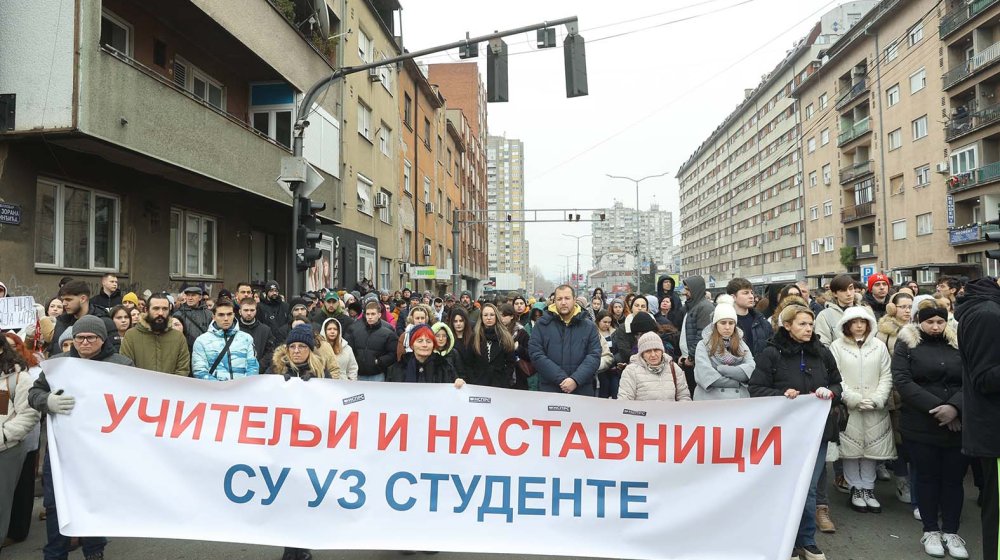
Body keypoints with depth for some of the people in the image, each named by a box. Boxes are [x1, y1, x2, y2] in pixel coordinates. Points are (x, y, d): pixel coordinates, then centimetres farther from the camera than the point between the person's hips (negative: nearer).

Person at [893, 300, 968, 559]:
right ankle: (931, 530, 20)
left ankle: (951, 531, 22)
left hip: (958, 425, 2)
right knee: (927, 476, 7)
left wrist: (955, 407, -17)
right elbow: (902, 381, -10)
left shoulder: (959, 343, 7)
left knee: (954, 478, 8)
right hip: (921, 426, -2)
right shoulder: (906, 344, 0)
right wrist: (935, 407, -17)